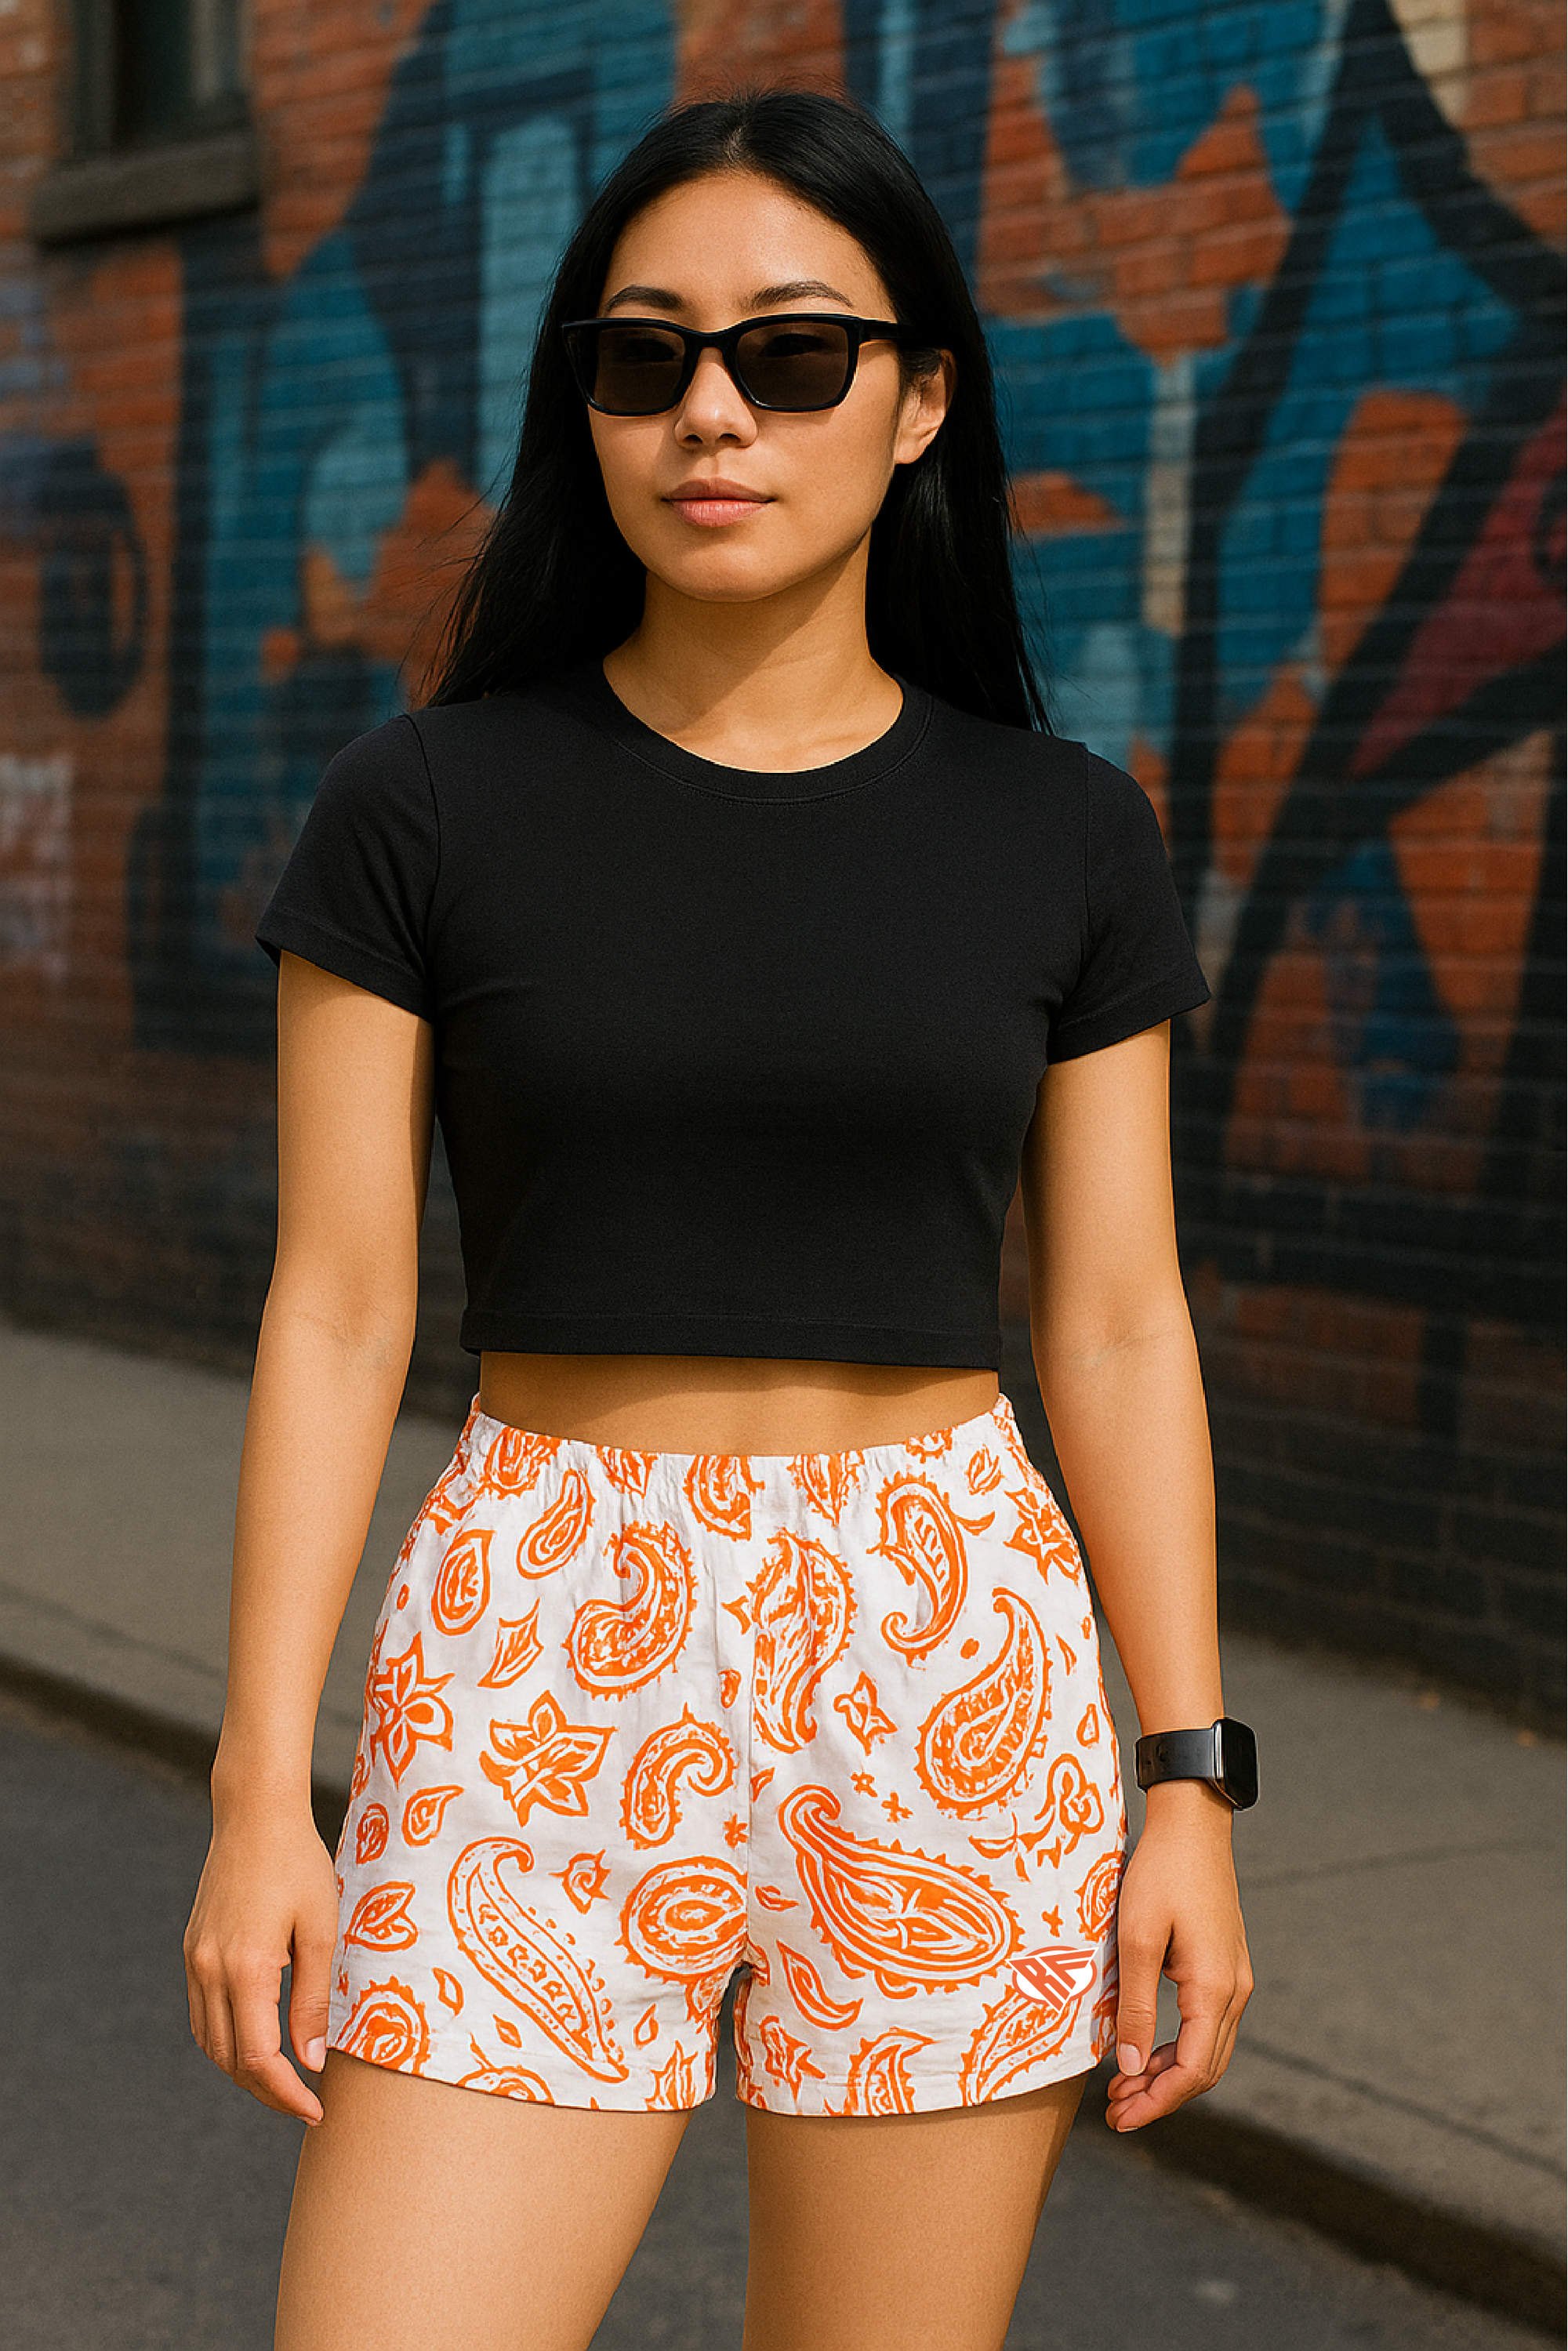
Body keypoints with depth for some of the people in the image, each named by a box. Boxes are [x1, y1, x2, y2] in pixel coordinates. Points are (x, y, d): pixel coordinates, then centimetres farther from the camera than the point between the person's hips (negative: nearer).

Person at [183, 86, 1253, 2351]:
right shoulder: (431, 804, -1)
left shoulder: (1062, 836, 3)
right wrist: (259, 1790, -5)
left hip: (949, 1669, 1)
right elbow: (334, 1312, -1)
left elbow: (1117, 1329, 6)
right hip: (540, 1662, -1)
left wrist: (1189, 1781, 1)